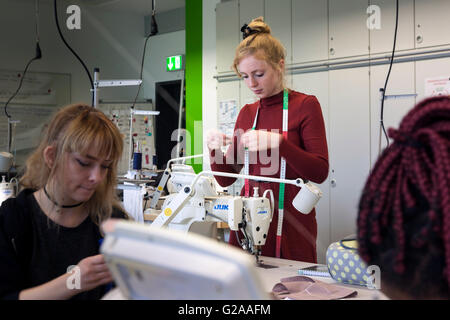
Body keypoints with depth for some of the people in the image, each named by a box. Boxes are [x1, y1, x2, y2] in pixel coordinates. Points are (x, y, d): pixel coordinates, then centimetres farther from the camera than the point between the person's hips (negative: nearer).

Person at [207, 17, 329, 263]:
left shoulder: (305, 105, -2)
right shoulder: (246, 113, 11)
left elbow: (320, 172, -10)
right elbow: (226, 178, 11)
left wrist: (278, 142, -22)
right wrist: (215, 149, -8)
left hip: (291, 223, -4)